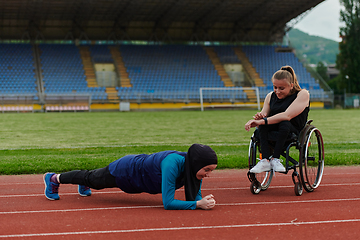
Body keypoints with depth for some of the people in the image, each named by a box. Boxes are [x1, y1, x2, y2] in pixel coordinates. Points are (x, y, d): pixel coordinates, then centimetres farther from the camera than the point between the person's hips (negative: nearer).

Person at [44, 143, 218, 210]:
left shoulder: (193, 166, -23)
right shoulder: (172, 164, -44)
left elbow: (194, 195, -11)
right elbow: (168, 203, -44)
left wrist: (204, 199, -32)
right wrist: (198, 204, -47)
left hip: (141, 165, 6)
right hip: (126, 171, -6)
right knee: (93, 180, 22)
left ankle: (84, 184, 69)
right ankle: (54, 179, 48)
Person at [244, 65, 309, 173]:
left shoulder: (302, 94, -7)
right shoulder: (270, 96, 11)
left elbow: (287, 116, -21)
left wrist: (262, 121, -28)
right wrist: (259, 118, -19)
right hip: (271, 134, 5)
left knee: (284, 124, -36)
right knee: (262, 125, -27)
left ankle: (275, 159, -30)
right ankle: (265, 160, -35)